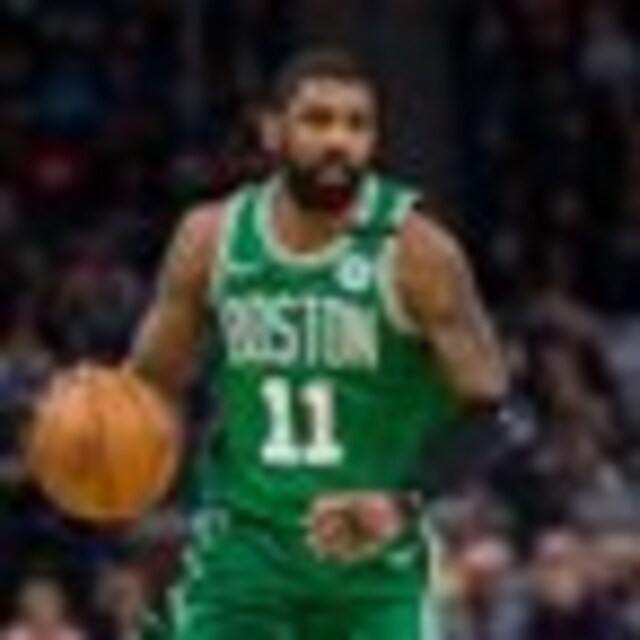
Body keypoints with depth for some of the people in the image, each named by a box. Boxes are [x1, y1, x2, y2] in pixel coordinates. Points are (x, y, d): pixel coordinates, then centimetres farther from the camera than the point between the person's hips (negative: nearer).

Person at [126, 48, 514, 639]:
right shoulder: (211, 238, -1)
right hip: (244, 545, 3)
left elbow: (485, 409, -10)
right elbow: (151, 382, 11)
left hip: (373, 554, -3)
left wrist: (401, 504, -25)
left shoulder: (414, 250, -12)